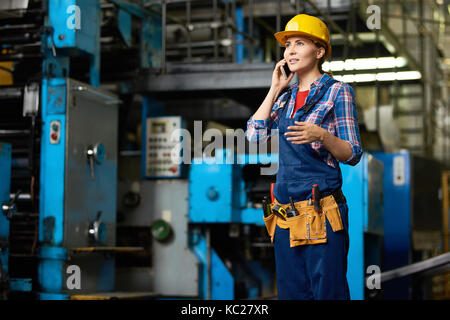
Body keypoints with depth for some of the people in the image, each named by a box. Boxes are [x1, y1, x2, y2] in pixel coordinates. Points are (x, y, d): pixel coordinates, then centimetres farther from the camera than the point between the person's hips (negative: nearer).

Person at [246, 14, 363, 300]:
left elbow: (352, 155, -5)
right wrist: (275, 90, 8)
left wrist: (322, 136, -24)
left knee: (327, 291, -6)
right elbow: (255, 134, 7)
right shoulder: (286, 97, 17)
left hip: (321, 213, -6)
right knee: (291, 291, 10)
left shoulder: (337, 92, -1)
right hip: (285, 212, 6)